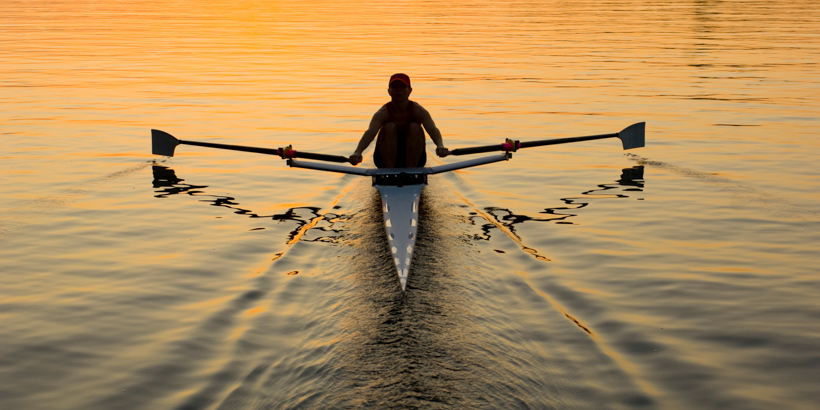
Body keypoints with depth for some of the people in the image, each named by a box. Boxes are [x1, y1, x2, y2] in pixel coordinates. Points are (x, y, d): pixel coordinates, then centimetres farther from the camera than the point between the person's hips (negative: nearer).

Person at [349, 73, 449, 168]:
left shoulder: (418, 111, -13)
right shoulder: (383, 113, -16)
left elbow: (432, 129, -31)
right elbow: (370, 132, -35)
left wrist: (440, 145, -56)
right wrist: (357, 152, -56)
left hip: (414, 159, 1)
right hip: (386, 158, -1)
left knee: (415, 127, -23)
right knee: (389, 127, -25)